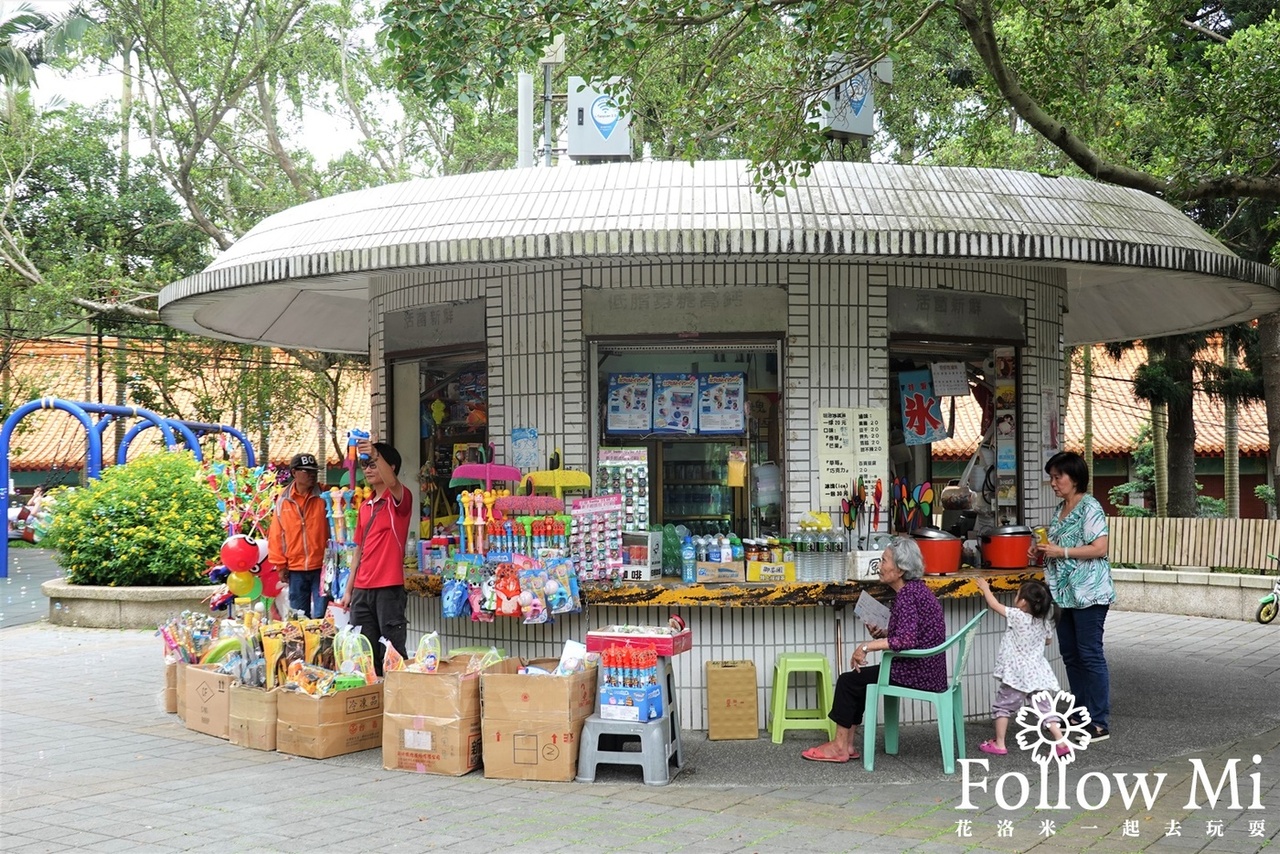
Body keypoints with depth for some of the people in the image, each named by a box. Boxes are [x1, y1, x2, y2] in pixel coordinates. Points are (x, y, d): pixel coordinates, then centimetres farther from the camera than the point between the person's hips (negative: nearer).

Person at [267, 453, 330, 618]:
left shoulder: (323, 498, 0)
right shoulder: (283, 501, 4)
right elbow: (276, 535, 7)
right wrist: (280, 565, 5)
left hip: (321, 567, -2)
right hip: (295, 569, 2)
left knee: (321, 616, -3)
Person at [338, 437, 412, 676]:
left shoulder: (399, 499, -4)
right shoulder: (365, 506, 16)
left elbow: (391, 482, -29)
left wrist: (375, 454, -43)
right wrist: (349, 589, 17)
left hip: (389, 588, -7)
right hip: (362, 590, 7)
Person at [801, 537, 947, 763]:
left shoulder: (907, 595, -20)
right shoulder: (913, 589, 10)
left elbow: (907, 639, -31)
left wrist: (867, 646, -22)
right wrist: (883, 633, 4)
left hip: (917, 674, -10)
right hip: (923, 668, 10)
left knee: (848, 681, 1)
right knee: (854, 680, 16)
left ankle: (840, 746, 10)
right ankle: (847, 744, 15)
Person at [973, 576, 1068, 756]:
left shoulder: (1018, 617, -15)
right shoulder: (1045, 621, 1)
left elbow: (994, 605, -5)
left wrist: (985, 588, 10)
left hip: (1017, 676, -5)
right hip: (1038, 675, 5)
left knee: (1002, 706, 9)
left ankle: (999, 744, 13)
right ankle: (1060, 742, 2)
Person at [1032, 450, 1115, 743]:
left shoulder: (1090, 508, -11)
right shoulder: (1060, 509, 15)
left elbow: (1099, 548, -19)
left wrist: (1061, 551, -19)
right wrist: (1042, 550, 7)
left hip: (1088, 593, -9)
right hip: (1064, 592, 9)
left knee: (1090, 655, -7)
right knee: (1070, 655, 13)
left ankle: (1100, 723, -3)